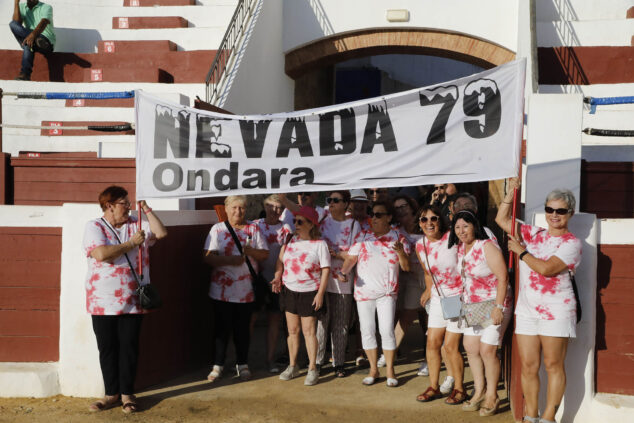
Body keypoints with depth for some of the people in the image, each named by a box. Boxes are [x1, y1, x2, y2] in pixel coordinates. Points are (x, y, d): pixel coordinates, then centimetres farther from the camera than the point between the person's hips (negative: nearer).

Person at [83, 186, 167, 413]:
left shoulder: (136, 225, 9)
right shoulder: (94, 227, -3)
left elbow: (161, 233, -2)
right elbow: (101, 254, -18)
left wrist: (147, 210, -2)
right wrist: (131, 244, -12)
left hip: (132, 301, 2)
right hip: (102, 301, -2)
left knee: (129, 347, 4)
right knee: (107, 348, 7)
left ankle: (127, 393, 16)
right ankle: (112, 393, 20)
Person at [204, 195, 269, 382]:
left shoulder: (253, 228, 7)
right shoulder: (217, 229, 1)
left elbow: (265, 254, 4)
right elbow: (208, 257, -7)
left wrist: (249, 251, -15)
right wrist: (229, 260, -20)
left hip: (246, 289, 2)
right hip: (222, 289, -1)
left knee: (243, 328, 9)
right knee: (222, 327, 4)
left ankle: (242, 364, 22)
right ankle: (218, 365, 16)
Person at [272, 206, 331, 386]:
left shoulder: (320, 244, -9)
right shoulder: (290, 240, 4)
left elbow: (326, 270, -8)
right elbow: (281, 260, 13)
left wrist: (320, 293, -12)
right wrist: (277, 278, -1)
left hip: (310, 293, -4)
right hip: (289, 290, 4)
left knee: (308, 331, -2)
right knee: (292, 330, 11)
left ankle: (312, 369, 8)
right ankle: (292, 366, 23)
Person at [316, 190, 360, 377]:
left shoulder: (353, 225, 2)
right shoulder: (322, 220, 8)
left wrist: (337, 254, -13)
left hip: (343, 281, -1)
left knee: (341, 324, 6)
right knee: (320, 320, -1)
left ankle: (339, 363, 15)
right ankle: (317, 360, 10)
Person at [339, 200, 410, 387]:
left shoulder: (398, 238, 0)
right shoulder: (363, 236, 3)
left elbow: (406, 267, -2)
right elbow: (351, 258, 1)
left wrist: (400, 252, -21)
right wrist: (344, 271, -18)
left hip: (387, 292, -2)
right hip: (363, 291, 2)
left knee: (387, 331, -7)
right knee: (367, 331, 5)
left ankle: (390, 370, 8)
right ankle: (373, 369, 18)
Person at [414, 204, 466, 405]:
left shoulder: (453, 239, -16)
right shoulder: (420, 246, 1)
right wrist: (429, 290, 21)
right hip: (438, 297, 5)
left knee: (451, 345, -4)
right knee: (432, 343, 5)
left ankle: (458, 388, 13)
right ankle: (434, 387, 20)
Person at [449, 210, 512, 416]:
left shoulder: (487, 246, -17)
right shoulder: (461, 247, 5)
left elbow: (502, 277, -20)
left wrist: (499, 307, -25)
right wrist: (464, 301, 13)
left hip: (493, 305, -7)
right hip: (472, 306, 8)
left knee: (487, 350, -7)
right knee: (471, 347, 7)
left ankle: (491, 396, 8)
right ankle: (479, 391, 22)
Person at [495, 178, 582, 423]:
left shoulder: (571, 243, -5)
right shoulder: (533, 234, 13)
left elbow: (546, 269, -19)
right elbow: (502, 219, 16)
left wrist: (521, 251, -7)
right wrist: (512, 192, 7)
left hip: (555, 311, -5)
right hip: (526, 310, 5)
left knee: (553, 365, 1)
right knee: (528, 366, 7)